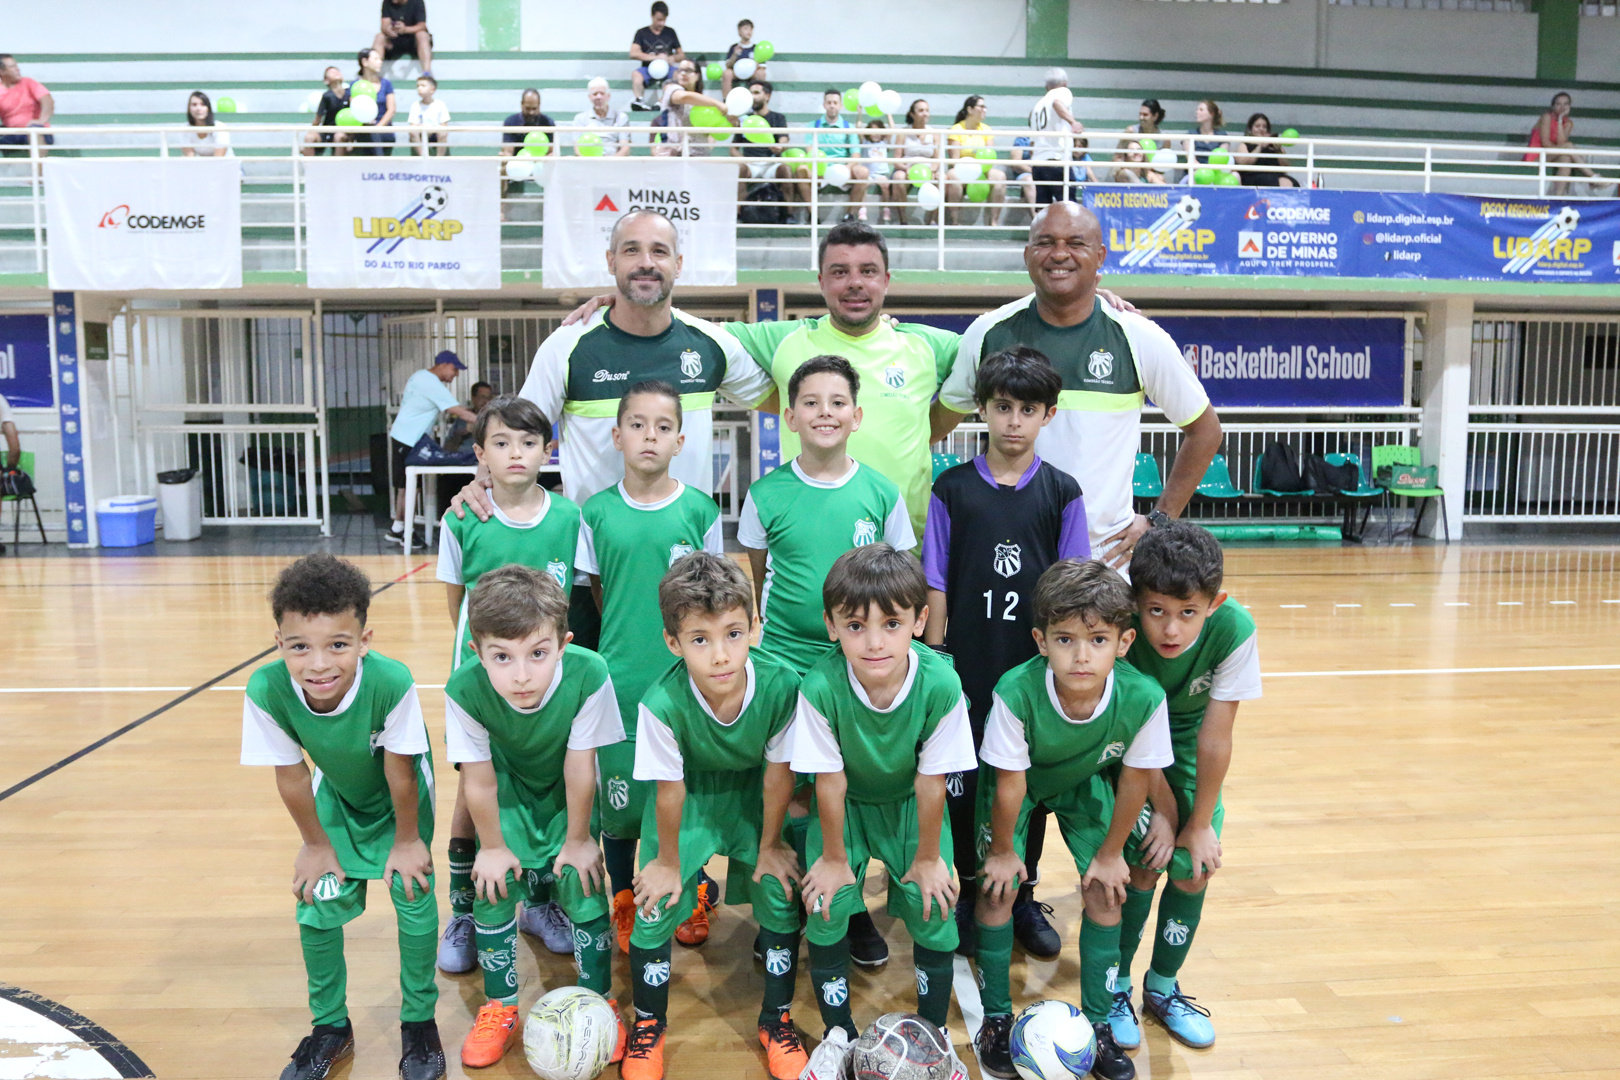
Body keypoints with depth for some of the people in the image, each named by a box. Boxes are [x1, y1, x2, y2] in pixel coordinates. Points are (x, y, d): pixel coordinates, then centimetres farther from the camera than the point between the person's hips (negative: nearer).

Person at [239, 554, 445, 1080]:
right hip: (337, 796, 3)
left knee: (413, 894, -7)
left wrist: (407, 840, -11)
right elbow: (290, 776, -17)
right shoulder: (266, 692, -34)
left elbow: (399, 772, -25)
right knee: (317, 905, 0)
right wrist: (316, 843, -3)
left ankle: (419, 1020, 18)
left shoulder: (392, 683, -42)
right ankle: (331, 1026, 25)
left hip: (401, 796, -2)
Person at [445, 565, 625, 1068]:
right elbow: (479, 781, -19)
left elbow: (579, 770, -24)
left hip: (567, 793, -1)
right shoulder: (465, 690, -35)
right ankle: (499, 1008, 19)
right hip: (510, 791, 1)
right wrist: (492, 846, -6)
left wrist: (578, 839, -11)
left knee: (581, 881, -7)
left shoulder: (588, 677, -39)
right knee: (492, 884, -5)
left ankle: (599, 1000, 16)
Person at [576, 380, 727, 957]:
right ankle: (623, 903, 31)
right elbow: (594, 594, 9)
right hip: (620, 681, 1)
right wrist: (621, 643, 4)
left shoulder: (699, 510, -3)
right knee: (618, 795, 10)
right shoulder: (596, 513, -1)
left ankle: (694, 899, 32)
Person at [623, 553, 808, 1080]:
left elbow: (778, 775, -16)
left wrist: (769, 845, -4)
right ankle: (649, 1024, 22)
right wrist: (667, 860, -6)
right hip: (688, 796, -1)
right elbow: (671, 791, -20)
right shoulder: (663, 704, -36)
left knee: (781, 894, -4)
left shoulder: (781, 686, -32)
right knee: (656, 904, -6)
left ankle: (777, 1019, 23)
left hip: (750, 793, 2)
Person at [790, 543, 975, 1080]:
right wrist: (834, 857, -9)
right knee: (828, 902, -11)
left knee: (933, 903, -8)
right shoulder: (820, 687, -33)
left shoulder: (940, 684, -31)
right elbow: (830, 780, -20)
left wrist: (927, 857, -7)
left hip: (909, 803, 1)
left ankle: (934, 1030, 19)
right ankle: (839, 1034, 14)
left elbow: (931, 781, -19)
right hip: (845, 804, 0)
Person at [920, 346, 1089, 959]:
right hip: (968, 665, 0)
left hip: (1035, 667, 1)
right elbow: (936, 583, 0)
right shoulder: (952, 489, -1)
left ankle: (1022, 897, 29)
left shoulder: (1062, 493, 0)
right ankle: (969, 895, 26)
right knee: (963, 783, 8)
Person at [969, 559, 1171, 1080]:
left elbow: (1134, 779, -16)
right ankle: (996, 1017, 16)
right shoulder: (1016, 693, -41)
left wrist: (1110, 853, -4)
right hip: (1019, 781, -2)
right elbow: (1009, 785, -25)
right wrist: (1003, 850, -10)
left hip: (1085, 782, 2)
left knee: (1104, 893, -2)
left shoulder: (1143, 699, -34)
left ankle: (1097, 1021, 19)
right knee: (998, 889, -6)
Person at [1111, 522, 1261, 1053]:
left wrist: (1198, 824, -12)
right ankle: (1116, 986, 14)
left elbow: (1214, 738, -22)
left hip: (1188, 738, 2)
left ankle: (1163, 988, 23)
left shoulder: (1234, 630, -32)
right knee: (1141, 865, -9)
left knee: (1194, 869, -1)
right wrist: (1163, 809, -15)